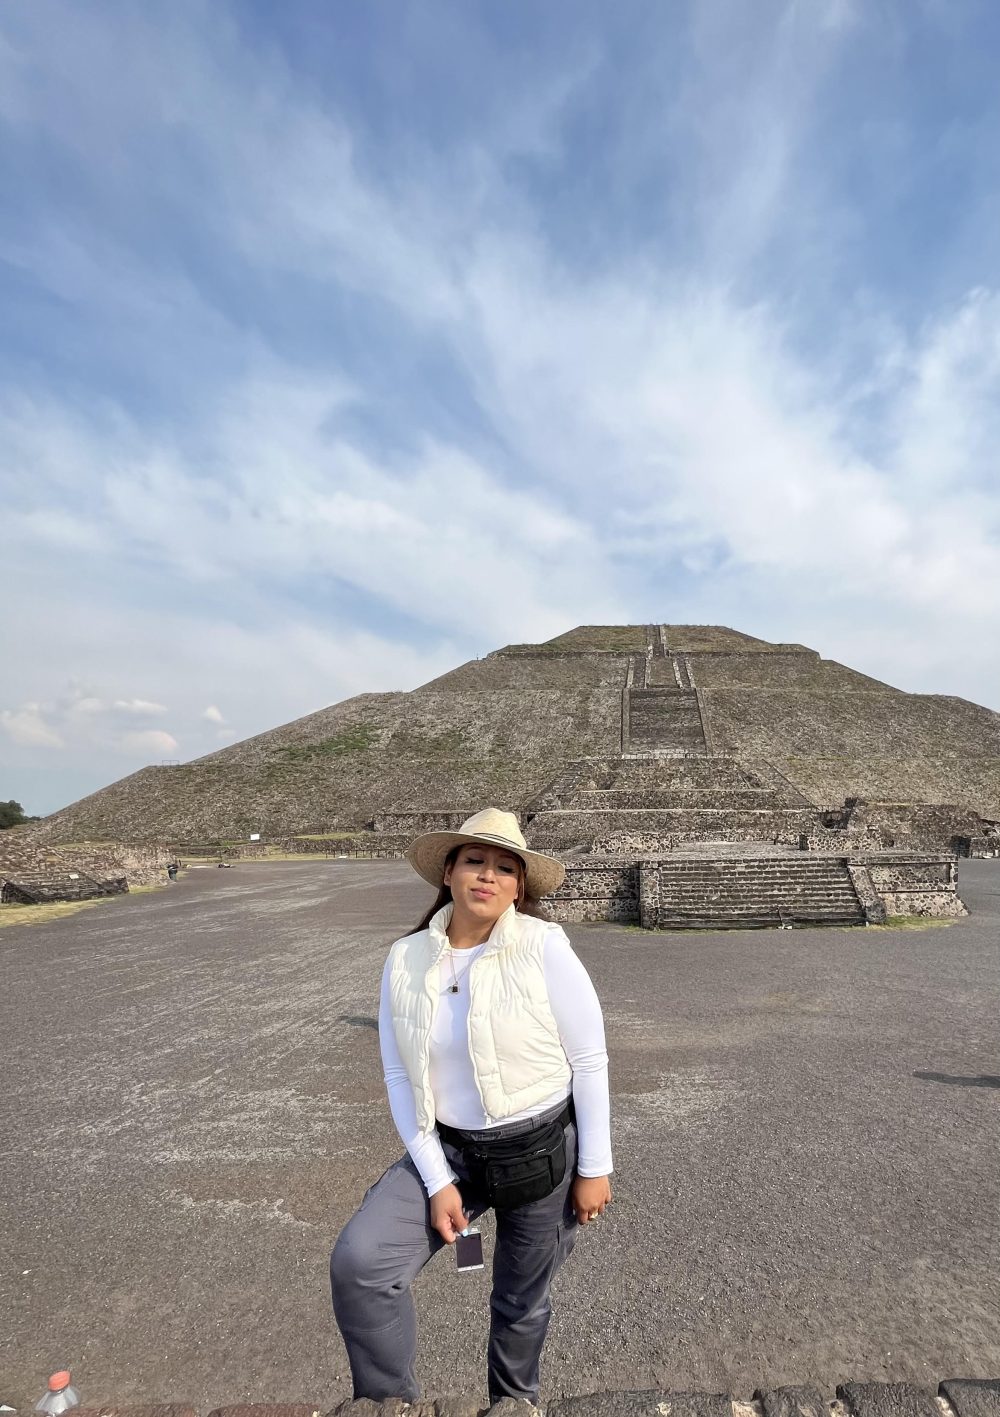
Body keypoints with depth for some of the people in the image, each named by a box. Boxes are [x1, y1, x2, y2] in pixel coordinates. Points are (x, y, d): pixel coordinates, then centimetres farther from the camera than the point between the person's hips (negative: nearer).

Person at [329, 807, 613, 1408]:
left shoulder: (544, 947, -21)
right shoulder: (405, 960, -10)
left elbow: (590, 1061, -12)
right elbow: (400, 1078, -4)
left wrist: (594, 1168, -6)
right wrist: (435, 1180, -7)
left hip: (543, 1149, -2)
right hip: (449, 1150, 2)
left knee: (522, 1304, 19)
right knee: (357, 1262, -15)